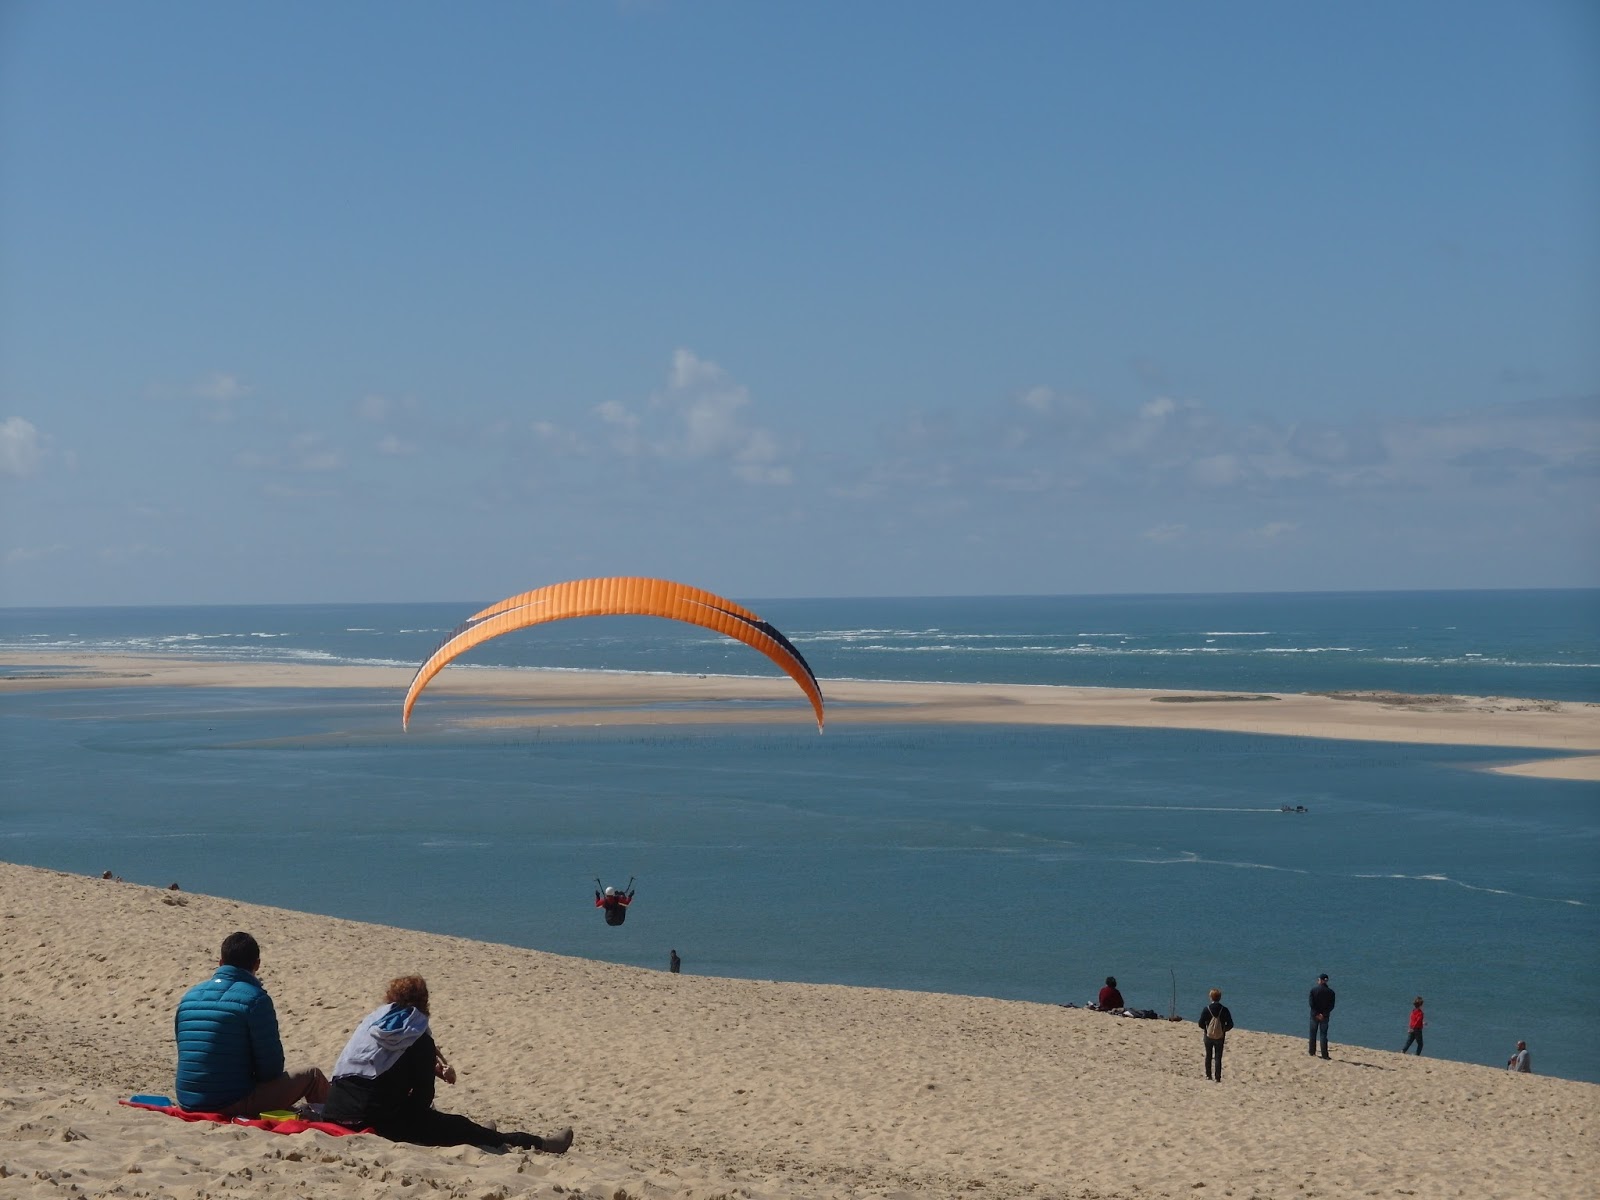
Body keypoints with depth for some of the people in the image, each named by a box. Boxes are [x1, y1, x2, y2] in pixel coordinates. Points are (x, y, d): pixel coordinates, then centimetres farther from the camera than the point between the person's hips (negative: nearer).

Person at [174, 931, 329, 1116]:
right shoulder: (255, 999, -12)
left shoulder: (189, 996, 8)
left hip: (188, 1103, 7)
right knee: (312, 1076, 11)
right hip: (233, 1104, -7)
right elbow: (272, 1066, -10)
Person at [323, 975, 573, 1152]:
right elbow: (422, 1098, 0)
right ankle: (537, 1145, 11)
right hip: (374, 1121, -7)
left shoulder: (370, 1022, 14)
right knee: (458, 1127, 5)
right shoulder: (419, 1040, -4)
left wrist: (432, 1066, 30)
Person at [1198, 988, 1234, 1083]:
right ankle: (1217, 1077, 0)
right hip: (1220, 1037, 0)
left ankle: (1208, 1075, 21)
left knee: (1208, 1056, 16)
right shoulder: (1224, 1010, -9)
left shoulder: (1206, 1009, -10)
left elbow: (1201, 1023, -8)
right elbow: (1230, 1024, -6)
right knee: (1218, 1057, 3)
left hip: (1208, 1036, 0)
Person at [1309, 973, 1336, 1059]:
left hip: (1315, 1015, -1)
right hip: (1325, 1016, 1)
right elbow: (1331, 1006, -7)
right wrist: (1324, 1014, -10)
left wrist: (1316, 1014, -11)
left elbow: (1311, 1003, -13)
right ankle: (1324, 1054, -1)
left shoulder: (1314, 990, -8)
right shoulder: (1330, 992, -4)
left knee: (1313, 1033, 14)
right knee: (1323, 1034, 4)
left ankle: (1312, 1051, 24)